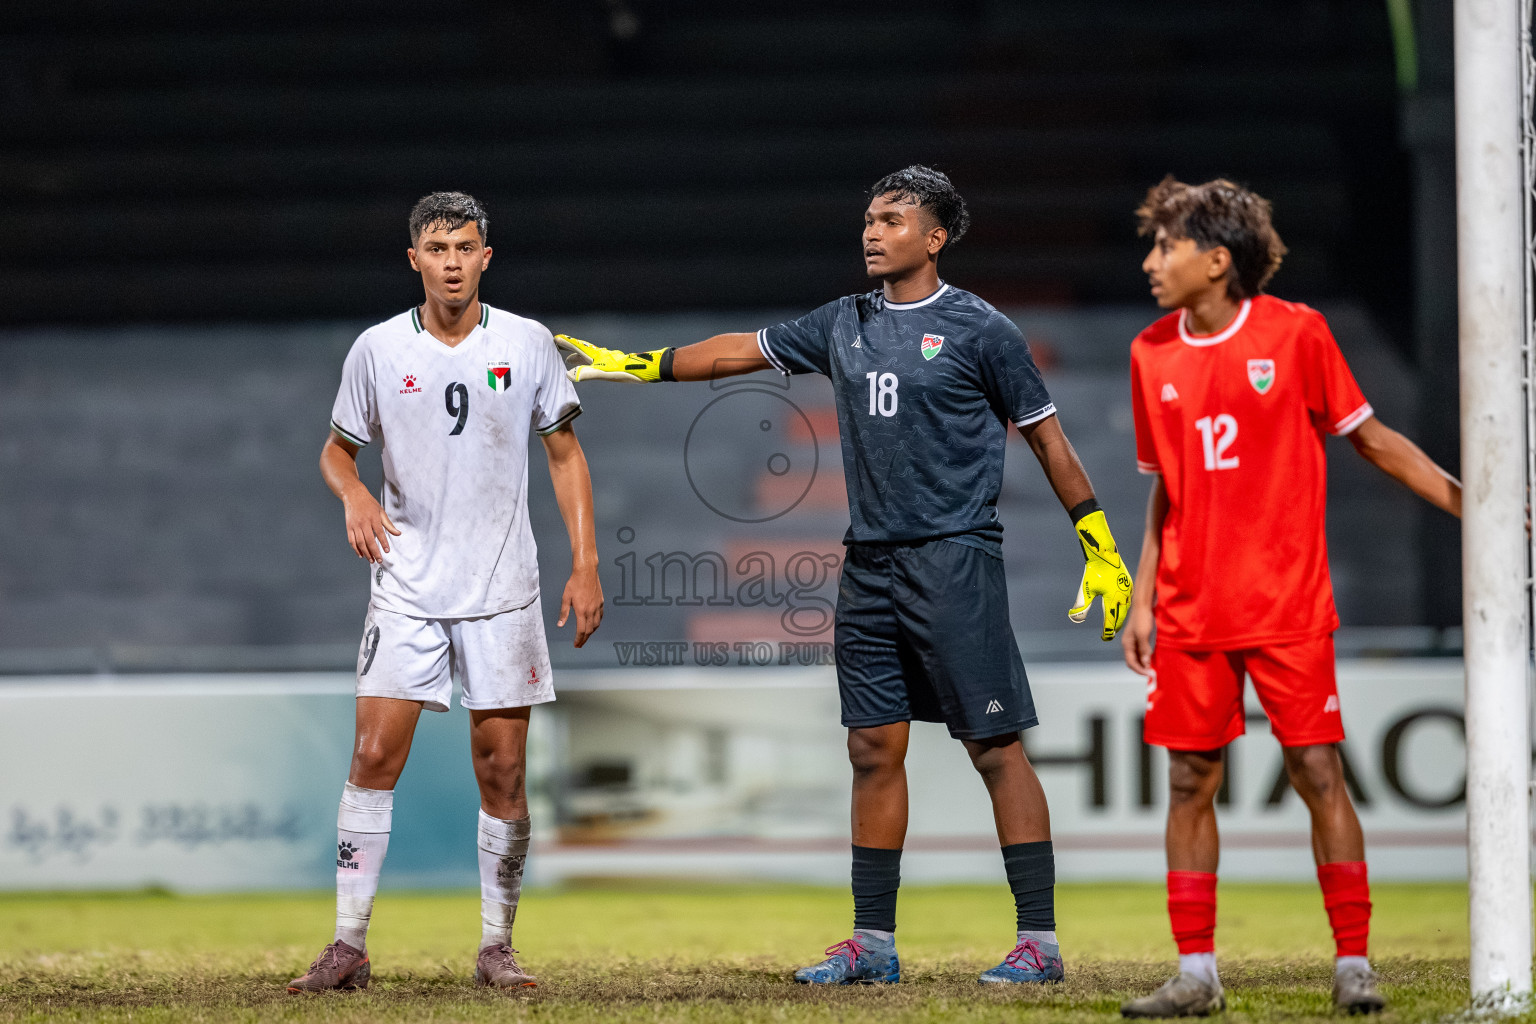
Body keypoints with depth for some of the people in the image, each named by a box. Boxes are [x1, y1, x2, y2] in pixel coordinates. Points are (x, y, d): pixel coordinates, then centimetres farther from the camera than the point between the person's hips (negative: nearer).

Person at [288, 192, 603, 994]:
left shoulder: (527, 344, 2)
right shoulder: (377, 350, 1)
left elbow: (564, 453, 8)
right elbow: (336, 450, 13)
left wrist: (585, 565, 1)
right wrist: (353, 494, -10)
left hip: (502, 592, 0)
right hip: (407, 588, 0)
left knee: (503, 771, 0)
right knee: (374, 756, -9)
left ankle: (496, 946, 11)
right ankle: (349, 944, -5)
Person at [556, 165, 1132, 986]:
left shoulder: (978, 330, -3)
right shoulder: (845, 325, 13)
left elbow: (1045, 435, 1)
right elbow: (743, 350, 24)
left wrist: (1101, 549, -1)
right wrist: (635, 365, 23)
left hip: (955, 557, -6)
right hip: (870, 563, 6)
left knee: (995, 746, -7)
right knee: (873, 748, 7)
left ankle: (1039, 941, -5)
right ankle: (873, 944, 13)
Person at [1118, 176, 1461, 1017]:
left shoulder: (1293, 333, -4)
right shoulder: (1152, 354, 7)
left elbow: (1369, 437, 3)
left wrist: (1466, 501, -4)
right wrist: (1141, 597, 10)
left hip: (1286, 604, -4)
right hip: (1190, 614, 4)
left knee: (1318, 773, -5)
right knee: (1190, 782, 2)